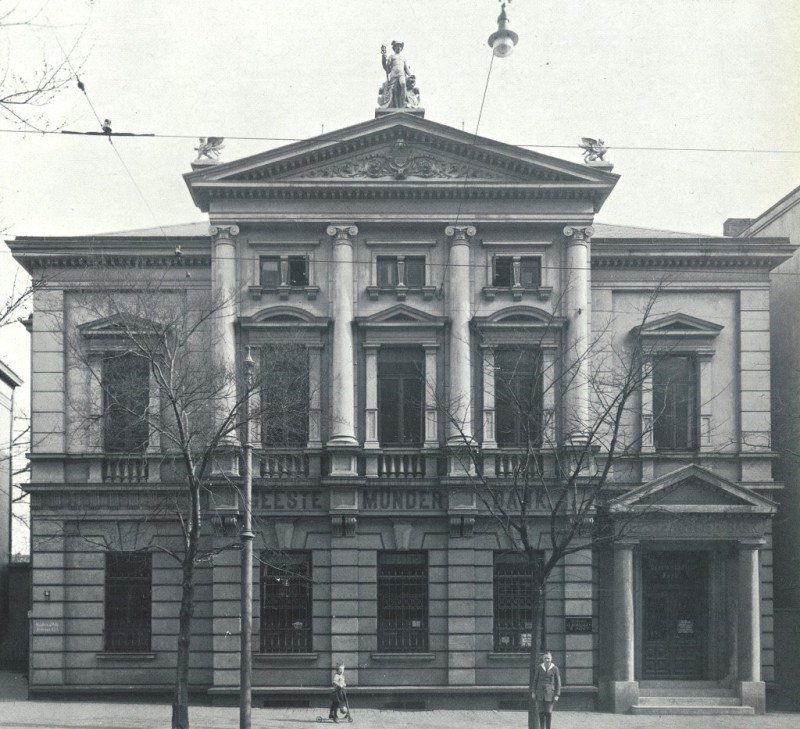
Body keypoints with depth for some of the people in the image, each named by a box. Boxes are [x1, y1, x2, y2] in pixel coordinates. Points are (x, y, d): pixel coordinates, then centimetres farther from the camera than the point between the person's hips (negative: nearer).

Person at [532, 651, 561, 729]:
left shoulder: (555, 668, -3)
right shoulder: (539, 667, 1)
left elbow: (558, 682, 0)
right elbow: (535, 680, 8)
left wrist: (557, 695, -5)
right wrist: (534, 692, 5)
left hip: (550, 693, -2)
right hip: (540, 693, 2)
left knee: (548, 712, -2)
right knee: (541, 712, 0)